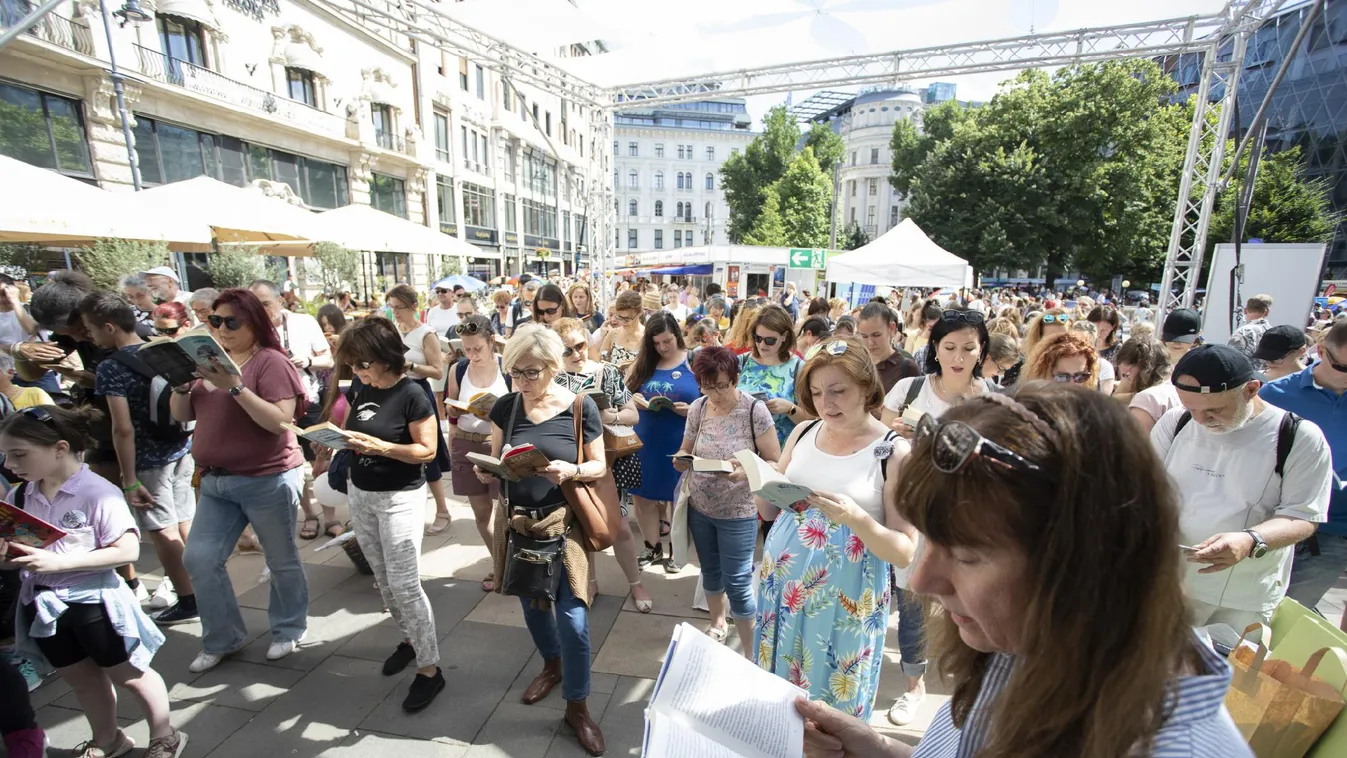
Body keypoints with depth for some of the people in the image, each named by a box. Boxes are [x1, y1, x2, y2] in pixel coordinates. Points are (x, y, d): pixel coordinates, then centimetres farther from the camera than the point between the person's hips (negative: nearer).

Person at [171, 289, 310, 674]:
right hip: (215, 481, 7)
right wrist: (181, 384, -6)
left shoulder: (271, 362, -12)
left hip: (267, 480, -7)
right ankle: (222, 638, 27)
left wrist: (236, 387, -27)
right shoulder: (210, 360, 10)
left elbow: (280, 421, -22)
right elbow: (183, 415, 12)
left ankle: (289, 630, 29)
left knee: (281, 560, 8)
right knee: (199, 558, 7)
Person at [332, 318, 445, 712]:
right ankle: (409, 638, 36)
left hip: (400, 497, -7)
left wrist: (380, 446, -27)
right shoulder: (362, 391, 5)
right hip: (360, 493, 7)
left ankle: (430, 669, 6)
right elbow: (356, 433, 16)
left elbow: (427, 450, -16)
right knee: (383, 579, 17)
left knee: (405, 584, -6)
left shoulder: (412, 394, -17)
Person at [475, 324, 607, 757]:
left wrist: (571, 470, -26)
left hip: (563, 522, -3)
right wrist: (486, 471, -17)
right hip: (517, 522, 4)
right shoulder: (505, 407, -3)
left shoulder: (580, 408, -12)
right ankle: (552, 665, 51)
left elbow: (600, 467, -6)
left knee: (572, 617, 0)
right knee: (533, 604, 21)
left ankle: (577, 707, 24)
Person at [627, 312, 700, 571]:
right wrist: (634, 400, -12)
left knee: (679, 497, 9)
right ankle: (653, 546, 32)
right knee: (643, 494, 11)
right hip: (646, 442, 4)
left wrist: (692, 410, -23)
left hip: (681, 443, -3)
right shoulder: (642, 363, 5)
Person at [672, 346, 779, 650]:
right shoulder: (697, 408, -4)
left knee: (738, 584, 3)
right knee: (710, 571, 21)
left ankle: (752, 656, 24)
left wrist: (746, 470, -31)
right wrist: (681, 459, -17)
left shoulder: (755, 410, -16)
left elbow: (776, 463, -13)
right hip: (699, 508, 4)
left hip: (738, 512, -4)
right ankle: (717, 624, 48)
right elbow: (685, 451, 6)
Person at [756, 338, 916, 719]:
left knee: (832, 705, 15)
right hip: (781, 584, 4)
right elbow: (770, 512, 7)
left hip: (846, 602, -4)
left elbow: (905, 552, -12)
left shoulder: (895, 453, -13)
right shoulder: (803, 433, 0)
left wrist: (856, 518, -29)